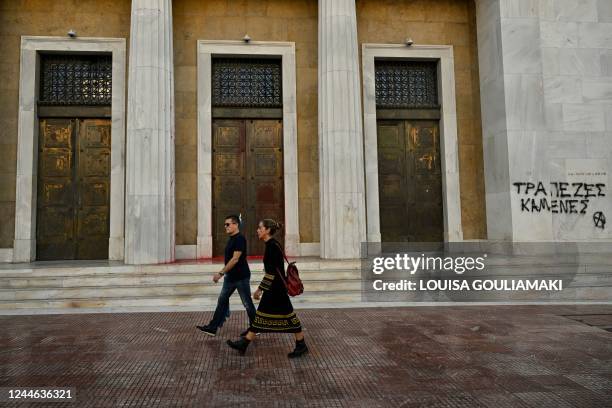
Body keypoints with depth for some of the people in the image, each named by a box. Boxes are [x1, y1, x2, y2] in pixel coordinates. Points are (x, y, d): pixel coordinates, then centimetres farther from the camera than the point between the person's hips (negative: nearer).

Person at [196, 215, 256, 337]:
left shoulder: (240, 239, -18)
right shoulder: (231, 239, 11)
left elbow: (235, 259, -24)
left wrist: (221, 273, -24)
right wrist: (225, 274, 20)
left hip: (241, 277, -9)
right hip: (230, 277, 9)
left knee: (247, 303, 2)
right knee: (222, 301, 9)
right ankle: (212, 328, 13)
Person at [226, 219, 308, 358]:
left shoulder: (272, 245, -18)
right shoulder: (272, 244, 11)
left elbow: (271, 272, -22)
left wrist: (260, 289, -18)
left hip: (276, 289, -10)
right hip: (273, 289, 10)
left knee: (287, 315, 0)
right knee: (260, 315, 11)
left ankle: (301, 346, 12)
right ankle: (243, 344, 17)